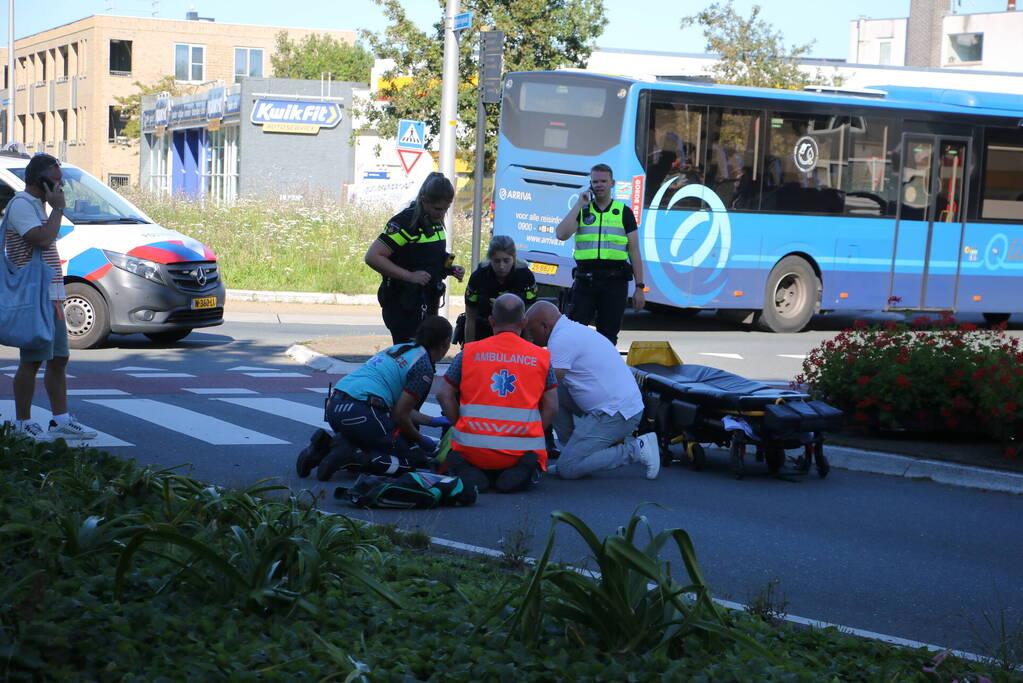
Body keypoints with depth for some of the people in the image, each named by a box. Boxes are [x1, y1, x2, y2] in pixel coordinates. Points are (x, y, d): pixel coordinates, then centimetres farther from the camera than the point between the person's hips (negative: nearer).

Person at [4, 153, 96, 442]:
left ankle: (60, 420, 16)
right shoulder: (21, 205, -11)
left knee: (59, 359, 11)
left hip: (51, 296, 10)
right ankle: (23, 424, 1)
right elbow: (42, 240, -23)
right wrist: (57, 208, -14)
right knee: (32, 361, -6)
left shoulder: (36, 205, 21)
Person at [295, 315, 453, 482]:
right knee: (416, 458, 2)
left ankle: (326, 444, 6)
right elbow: (400, 415, -5)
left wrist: (433, 421, 37)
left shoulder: (397, 349, 24)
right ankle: (351, 456, -15)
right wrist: (421, 440, 13)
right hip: (360, 411, -9)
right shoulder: (424, 367, -1)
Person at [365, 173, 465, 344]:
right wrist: (410, 276, -23)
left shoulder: (436, 222, 11)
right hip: (403, 305, -9)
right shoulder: (405, 222, -16)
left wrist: (451, 269, 5)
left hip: (428, 304, 9)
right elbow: (372, 257, -21)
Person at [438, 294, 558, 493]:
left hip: (473, 447, 0)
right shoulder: (541, 356, 6)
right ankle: (521, 471, -5)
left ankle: (466, 471, -4)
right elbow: (551, 406, 4)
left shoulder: (469, 352, 5)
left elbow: (444, 395, 5)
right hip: (522, 447, 0)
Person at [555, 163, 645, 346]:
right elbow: (561, 234, -9)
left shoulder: (624, 212, 7)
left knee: (608, 336, 4)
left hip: (614, 281, 0)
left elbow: (634, 251, 5)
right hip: (585, 280, 1)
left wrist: (639, 288, 0)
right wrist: (579, 205, -7)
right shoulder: (581, 211, 10)